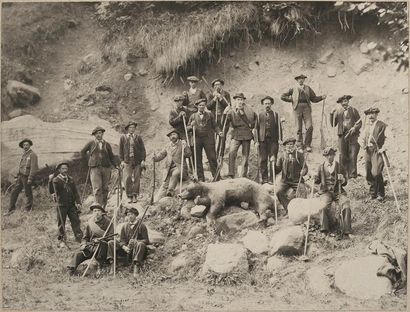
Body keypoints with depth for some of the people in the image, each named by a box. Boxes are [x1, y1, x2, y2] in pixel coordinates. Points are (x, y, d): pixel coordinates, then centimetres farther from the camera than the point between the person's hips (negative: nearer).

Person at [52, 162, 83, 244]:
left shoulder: (71, 179, 11)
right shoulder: (56, 180, -3)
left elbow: (75, 192, 11)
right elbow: (53, 191, -14)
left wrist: (78, 203, 2)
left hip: (72, 204, 4)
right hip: (61, 205, -3)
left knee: (76, 220, 0)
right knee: (61, 222, 3)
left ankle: (79, 237, 4)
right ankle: (62, 238, 14)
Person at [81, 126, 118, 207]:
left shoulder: (107, 144, 10)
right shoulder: (91, 144, 6)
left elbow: (111, 157, 11)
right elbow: (83, 152, 20)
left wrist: (116, 166, 1)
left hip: (106, 168, 2)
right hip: (95, 168, -2)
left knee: (105, 188, 5)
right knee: (97, 188, -12)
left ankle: (104, 206, 15)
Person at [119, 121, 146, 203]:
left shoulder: (138, 137, 9)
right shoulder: (123, 137, 9)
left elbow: (143, 149, 6)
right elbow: (121, 150, 9)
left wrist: (143, 160, -4)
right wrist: (122, 160, 0)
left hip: (137, 161, 1)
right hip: (127, 161, 0)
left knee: (136, 179, 0)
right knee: (127, 178, -10)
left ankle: (135, 196, 9)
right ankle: (129, 196, -2)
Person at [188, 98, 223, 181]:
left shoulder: (209, 114, 11)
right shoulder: (193, 116, 12)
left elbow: (214, 126, 9)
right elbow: (188, 128, 13)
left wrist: (219, 132, -8)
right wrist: (191, 126, -9)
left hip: (208, 138, -1)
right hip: (196, 139, 1)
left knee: (212, 157, -5)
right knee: (197, 159, 2)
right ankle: (200, 178, 9)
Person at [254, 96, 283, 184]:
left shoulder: (275, 115, 11)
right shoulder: (260, 115, 12)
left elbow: (279, 127, 6)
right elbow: (256, 128, 8)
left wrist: (280, 139, -5)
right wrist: (256, 141, -1)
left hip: (273, 140, -1)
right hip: (262, 140, 1)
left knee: (273, 160, -4)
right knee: (262, 160, -1)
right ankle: (264, 178, 4)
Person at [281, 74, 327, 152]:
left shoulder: (308, 88, 19)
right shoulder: (293, 89, 15)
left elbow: (314, 99, 19)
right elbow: (283, 96, 15)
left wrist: (321, 97, 3)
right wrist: (292, 100, 4)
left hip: (306, 108, 1)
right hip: (297, 108, -1)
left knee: (309, 127, -11)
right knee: (299, 128, -2)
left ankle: (307, 145, -4)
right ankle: (300, 145, 5)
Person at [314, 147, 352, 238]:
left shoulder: (339, 166, 8)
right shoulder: (321, 166, 9)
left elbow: (345, 183, 10)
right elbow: (318, 180, 16)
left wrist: (342, 179, -13)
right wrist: (314, 178, -7)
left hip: (338, 191, 1)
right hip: (325, 191, 0)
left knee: (346, 207, -23)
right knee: (324, 206, -30)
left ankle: (346, 230, -16)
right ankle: (324, 228, -24)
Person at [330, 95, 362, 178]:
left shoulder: (353, 110, 7)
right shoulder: (338, 112, 10)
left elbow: (360, 123, 7)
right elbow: (333, 125, 7)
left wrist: (355, 128, -11)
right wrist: (332, 114, -4)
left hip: (353, 136, -1)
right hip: (342, 136, 1)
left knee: (353, 156, -7)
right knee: (343, 156, 0)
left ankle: (352, 174, -2)